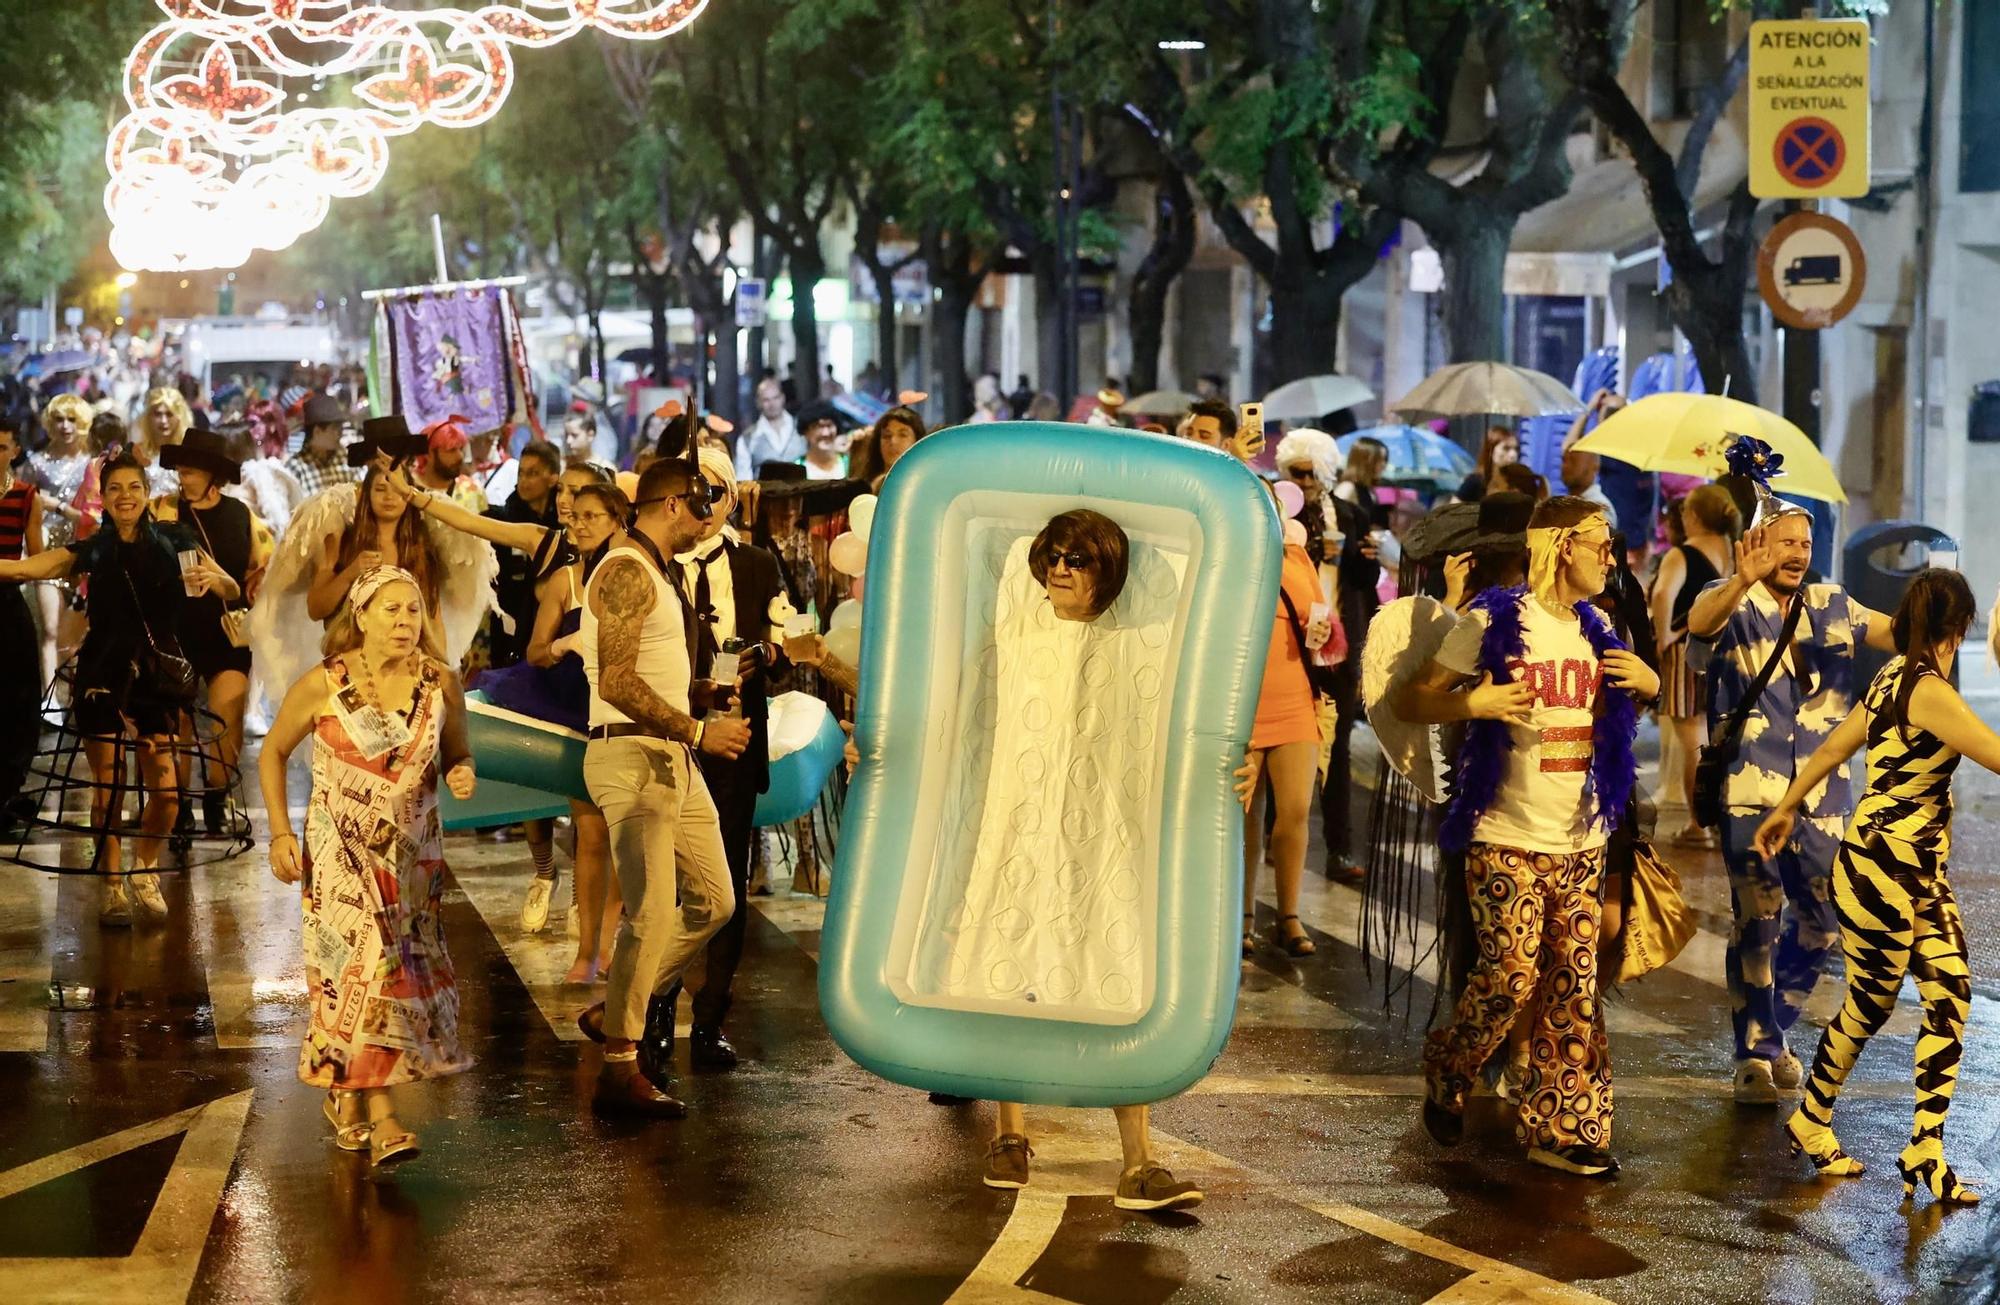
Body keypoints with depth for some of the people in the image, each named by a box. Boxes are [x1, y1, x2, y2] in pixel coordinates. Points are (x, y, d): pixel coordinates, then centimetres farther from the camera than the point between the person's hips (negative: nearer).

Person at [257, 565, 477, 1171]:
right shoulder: (323, 684, -9)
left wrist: (461, 774, -13)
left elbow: (457, 753, 11)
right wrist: (280, 833, -4)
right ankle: (380, 1117, -10)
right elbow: (272, 753, 3)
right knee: (366, 963, -14)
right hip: (341, 850, -3)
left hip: (414, 853, 3)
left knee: (410, 968, 6)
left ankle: (346, 1097, 26)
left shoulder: (440, 683, -3)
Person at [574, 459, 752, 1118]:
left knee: (713, 901, 12)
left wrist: (710, 692, 13)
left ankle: (613, 1014, 21)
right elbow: (619, 682, -22)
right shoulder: (626, 572, -12)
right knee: (652, 913, -13)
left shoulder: (660, 574, 21)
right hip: (632, 757, -10)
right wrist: (698, 730, -20)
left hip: (672, 759, 10)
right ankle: (619, 1072, -8)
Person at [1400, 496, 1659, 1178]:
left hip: (1581, 843, 6)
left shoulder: (1595, 629, 13)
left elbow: (1619, 713, 28)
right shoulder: (1493, 622, -6)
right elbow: (1417, 699, -5)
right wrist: (1473, 702, -24)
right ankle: (1446, 1075, 19)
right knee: (1509, 978, -8)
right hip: (1508, 840, -6)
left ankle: (1560, 1128, 10)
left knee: (1573, 987, 3)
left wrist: (1647, 682, 6)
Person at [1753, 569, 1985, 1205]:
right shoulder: (1931, 692, -20)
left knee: (1950, 998, 2)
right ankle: (1810, 1124, 27)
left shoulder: (1892, 678, 8)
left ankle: (1925, 1152, 4)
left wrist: (1786, 807, 27)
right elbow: (1994, 754, -25)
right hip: (1881, 872, -9)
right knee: (1870, 1006, 7)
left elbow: (1830, 749, 18)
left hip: (1923, 874, 9)